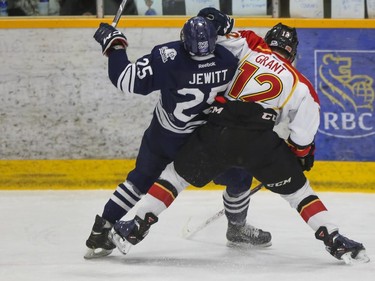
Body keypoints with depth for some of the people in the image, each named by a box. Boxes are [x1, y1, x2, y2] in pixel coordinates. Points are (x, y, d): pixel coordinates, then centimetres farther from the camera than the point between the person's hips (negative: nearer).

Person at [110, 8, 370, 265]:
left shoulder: (249, 47, 22)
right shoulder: (300, 84, 19)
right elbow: (305, 127, 9)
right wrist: (302, 153, 20)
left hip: (217, 132, 1)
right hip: (260, 141, -1)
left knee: (177, 174, 19)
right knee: (296, 188, 15)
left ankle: (137, 228, 14)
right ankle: (335, 240, 3)